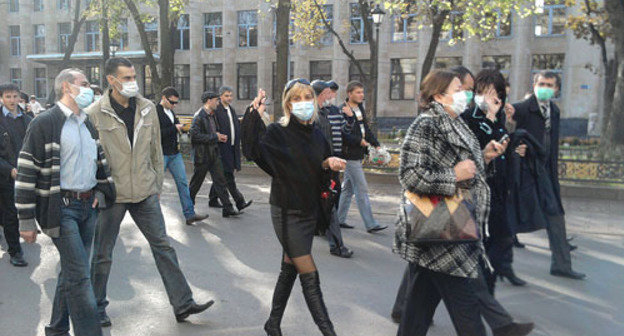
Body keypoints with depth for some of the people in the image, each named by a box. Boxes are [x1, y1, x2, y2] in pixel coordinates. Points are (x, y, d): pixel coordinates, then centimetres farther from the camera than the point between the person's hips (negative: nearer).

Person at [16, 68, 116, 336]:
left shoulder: (88, 124, 16)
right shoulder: (44, 124, -7)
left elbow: (101, 161, 25)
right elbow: (27, 172, -9)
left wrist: (101, 191, 9)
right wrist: (27, 220, -11)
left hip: (88, 206, 7)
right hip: (61, 207, -7)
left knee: (72, 271, 15)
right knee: (79, 275, -9)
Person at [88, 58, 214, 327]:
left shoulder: (147, 108, 4)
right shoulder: (94, 114, -8)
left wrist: (157, 185, 12)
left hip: (145, 193, 4)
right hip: (111, 194, -3)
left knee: (163, 246, 6)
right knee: (102, 255, 10)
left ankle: (183, 304, 14)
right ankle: (96, 310, 30)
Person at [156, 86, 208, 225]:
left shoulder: (171, 111, 14)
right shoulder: (155, 112, -12)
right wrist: (174, 128, -17)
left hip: (174, 153, 8)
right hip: (161, 154, -8)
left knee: (183, 182, 3)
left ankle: (190, 214, 5)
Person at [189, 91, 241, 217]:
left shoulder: (212, 116, 14)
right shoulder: (199, 116, -15)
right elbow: (195, 135, -22)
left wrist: (220, 137, 4)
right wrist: (215, 137, -18)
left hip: (214, 154, 8)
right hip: (202, 155, -8)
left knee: (220, 181, 3)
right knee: (196, 182, 6)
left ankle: (227, 208, 4)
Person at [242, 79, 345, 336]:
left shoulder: (317, 135, 7)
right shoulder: (278, 132, -10)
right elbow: (254, 150, -27)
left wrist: (329, 164, -6)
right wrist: (254, 115, -34)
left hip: (309, 212, 6)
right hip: (286, 213, -6)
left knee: (290, 269, 16)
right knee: (309, 275, -3)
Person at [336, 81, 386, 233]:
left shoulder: (360, 108, 14)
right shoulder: (342, 111, -14)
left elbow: (366, 129, 18)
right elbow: (343, 135, -20)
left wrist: (376, 144, 7)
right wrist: (360, 141, -24)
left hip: (357, 155, 9)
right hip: (350, 155, -9)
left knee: (348, 188, 15)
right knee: (362, 189, -6)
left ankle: (339, 219, 25)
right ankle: (370, 224, -1)